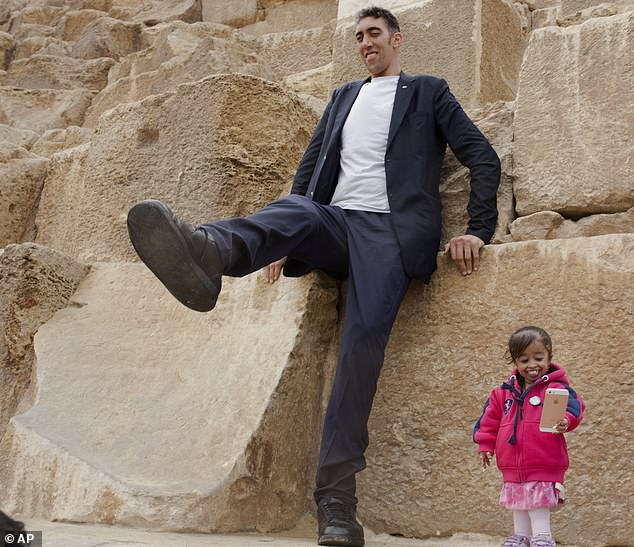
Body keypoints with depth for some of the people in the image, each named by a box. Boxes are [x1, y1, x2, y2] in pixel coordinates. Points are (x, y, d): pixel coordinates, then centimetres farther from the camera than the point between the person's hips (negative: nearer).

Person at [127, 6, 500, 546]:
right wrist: (281, 242, 19)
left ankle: (337, 497, -26)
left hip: (388, 230, -3)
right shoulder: (344, 97, 30)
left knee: (365, 337, -24)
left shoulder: (429, 92, 17)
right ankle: (203, 251, -68)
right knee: (293, 210, -32)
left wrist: (477, 230, -1)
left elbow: (484, 159, 12)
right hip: (331, 222, 4)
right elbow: (310, 166, 29)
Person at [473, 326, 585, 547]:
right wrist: (485, 444, 11)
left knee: (539, 507, 0)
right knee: (518, 506, 20)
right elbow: (490, 420, 15)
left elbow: (572, 406, -23)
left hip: (544, 468, -6)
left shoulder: (556, 388, -7)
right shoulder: (504, 392, 8)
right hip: (513, 468, 6)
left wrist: (565, 421, -43)